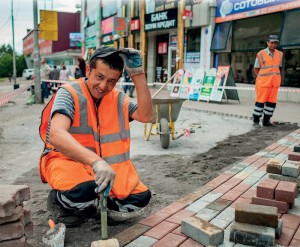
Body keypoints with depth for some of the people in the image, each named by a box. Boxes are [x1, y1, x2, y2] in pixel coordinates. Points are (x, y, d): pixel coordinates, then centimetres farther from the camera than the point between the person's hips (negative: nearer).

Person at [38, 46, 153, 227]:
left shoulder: (118, 98, 4)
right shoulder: (69, 93, -14)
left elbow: (145, 116, -11)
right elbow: (56, 135, -32)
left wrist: (138, 74, -16)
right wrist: (96, 161, -46)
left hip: (107, 164, 5)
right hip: (67, 160, -5)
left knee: (141, 198, -11)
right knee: (82, 190, -37)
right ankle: (59, 201, 0)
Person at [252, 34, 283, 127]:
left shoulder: (279, 54, 10)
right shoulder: (261, 54, -5)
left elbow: (279, 67, 19)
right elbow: (256, 68, 0)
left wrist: (276, 79, 9)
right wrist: (261, 79, -3)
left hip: (275, 83, 5)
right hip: (263, 82, -5)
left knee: (272, 101, 6)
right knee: (260, 101, -3)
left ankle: (266, 120, 16)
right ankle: (256, 121, 5)